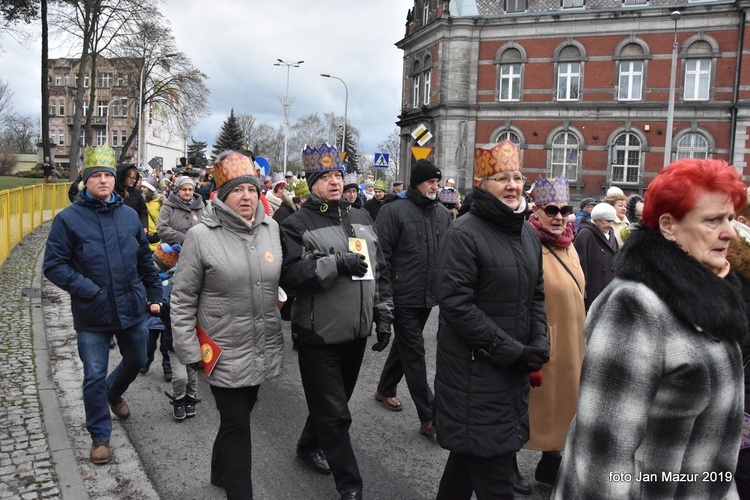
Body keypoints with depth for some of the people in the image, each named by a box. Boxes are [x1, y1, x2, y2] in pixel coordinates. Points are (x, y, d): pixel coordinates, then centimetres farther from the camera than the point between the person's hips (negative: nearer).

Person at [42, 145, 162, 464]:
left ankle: (114, 394, 53)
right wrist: (88, 290, -19)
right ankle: (100, 436, 23)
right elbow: (54, 265, -9)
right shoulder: (68, 219, -8)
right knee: (94, 377, 5)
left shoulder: (129, 215, 4)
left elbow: (145, 259, 12)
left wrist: (154, 294, 12)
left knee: (136, 361, 21)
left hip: (132, 308, 4)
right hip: (92, 315, -4)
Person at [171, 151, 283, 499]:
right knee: (237, 426, 3)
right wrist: (190, 351, -10)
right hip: (225, 353, -5)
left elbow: (283, 278, 13)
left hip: (263, 349, 5)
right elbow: (183, 298, -8)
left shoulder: (271, 228, 1)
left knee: (238, 417, 23)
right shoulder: (201, 236, -12)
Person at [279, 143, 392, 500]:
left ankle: (309, 446, 47)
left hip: (357, 332, 6)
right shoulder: (297, 224, -8)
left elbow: (380, 272, 14)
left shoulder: (362, 220, 10)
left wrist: (383, 316, 10)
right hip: (319, 336, -6)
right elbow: (289, 275, -20)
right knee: (334, 413, 1)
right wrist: (336, 264, -27)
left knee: (332, 402, 22)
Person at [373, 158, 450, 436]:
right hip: (403, 297, -6)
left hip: (429, 296, 7)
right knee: (414, 351, -3)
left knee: (405, 344, 20)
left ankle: (385, 389, 41)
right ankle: (429, 417, 1)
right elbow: (381, 253, -12)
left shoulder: (442, 213, 9)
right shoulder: (394, 211, -10)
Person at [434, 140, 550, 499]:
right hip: (474, 368, -7)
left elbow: (536, 295, 17)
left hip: (515, 367, 7)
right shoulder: (464, 234, -15)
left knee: (470, 453, 21)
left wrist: (539, 342, 0)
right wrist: (511, 350, -18)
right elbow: (455, 304, -20)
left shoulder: (528, 234, 10)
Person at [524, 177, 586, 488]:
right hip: (542, 347, -8)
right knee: (541, 407, 4)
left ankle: (551, 464, 36)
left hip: (571, 345, 8)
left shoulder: (569, 247, 8)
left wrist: (582, 344, 19)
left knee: (562, 404, 18)